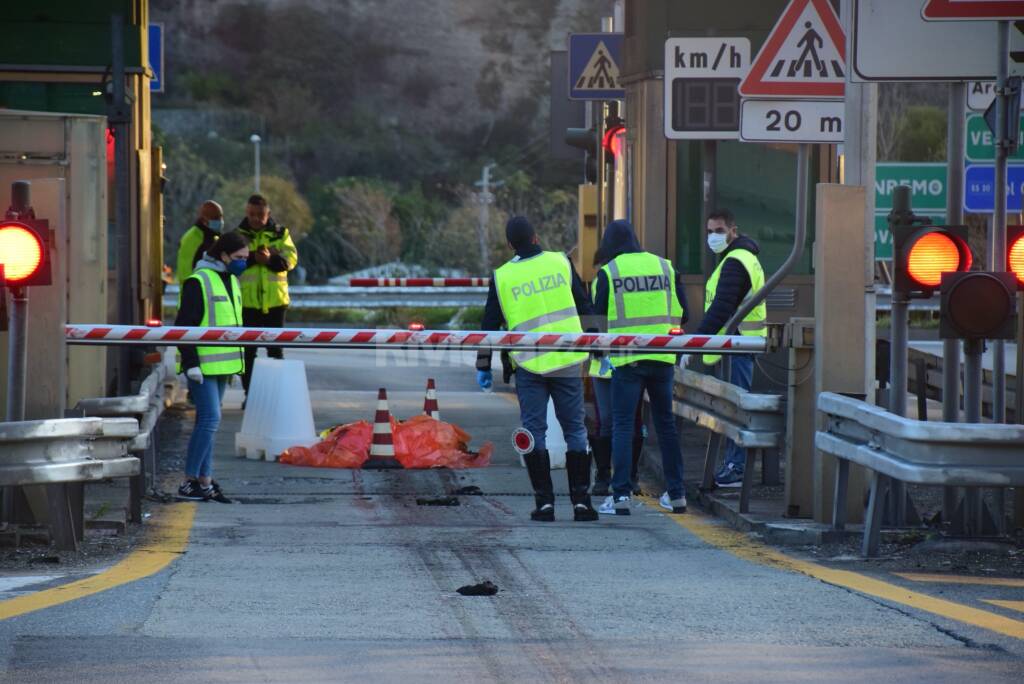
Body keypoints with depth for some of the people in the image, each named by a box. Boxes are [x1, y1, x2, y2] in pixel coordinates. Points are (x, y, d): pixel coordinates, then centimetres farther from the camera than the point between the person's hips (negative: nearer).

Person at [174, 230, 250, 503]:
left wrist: (236, 362, 23)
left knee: (208, 421, 10)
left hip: (222, 365, 9)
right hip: (202, 365, -9)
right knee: (210, 419, -13)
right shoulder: (198, 281, -13)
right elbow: (184, 325, -15)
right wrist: (190, 363, -19)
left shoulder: (232, 281, 15)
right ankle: (189, 483, -10)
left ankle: (205, 482, 13)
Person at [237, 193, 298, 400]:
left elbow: (291, 258, -6)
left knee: (275, 348, 6)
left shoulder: (280, 233, 5)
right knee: (248, 349, 2)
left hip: (275, 299, 0)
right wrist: (252, 258, -23)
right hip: (247, 300, 0)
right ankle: (249, 394, 10)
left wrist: (271, 259, -23)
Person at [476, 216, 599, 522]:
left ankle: (544, 501, -1)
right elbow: (585, 308, 6)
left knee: (534, 431, 5)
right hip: (567, 361, 1)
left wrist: (483, 365, 13)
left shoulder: (502, 277, -1)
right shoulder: (561, 263, 1)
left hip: (529, 365, -1)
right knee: (575, 430, 7)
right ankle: (581, 500, 4)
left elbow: (490, 324, 3)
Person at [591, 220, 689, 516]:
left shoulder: (608, 273, -4)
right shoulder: (664, 267, 5)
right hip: (662, 358, 3)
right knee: (665, 424, 13)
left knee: (623, 426, 0)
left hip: (626, 360, -3)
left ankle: (621, 494, -9)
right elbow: (682, 315, 6)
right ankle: (676, 494, 15)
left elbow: (599, 318, -1)